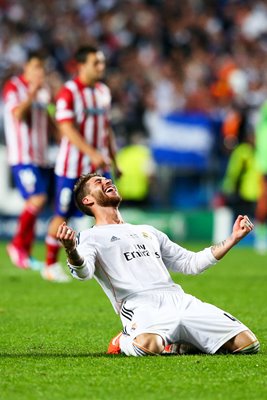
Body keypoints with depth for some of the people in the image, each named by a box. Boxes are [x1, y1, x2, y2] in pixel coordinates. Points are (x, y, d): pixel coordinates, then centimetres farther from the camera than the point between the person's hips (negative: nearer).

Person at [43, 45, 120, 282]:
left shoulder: (103, 91, 9)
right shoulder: (69, 92, -13)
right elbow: (67, 129, -22)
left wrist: (114, 161, 18)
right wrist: (93, 153, -31)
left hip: (99, 166, 6)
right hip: (72, 167, -6)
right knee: (62, 216, 2)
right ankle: (51, 266, 15)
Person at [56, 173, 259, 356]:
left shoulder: (148, 232, 34)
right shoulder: (90, 237, 14)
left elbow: (191, 263, 35)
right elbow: (83, 272, -9)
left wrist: (234, 238, 30)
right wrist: (71, 251, -33)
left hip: (181, 301, 5)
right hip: (140, 305, -5)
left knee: (247, 343, -14)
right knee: (148, 346, -42)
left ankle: (181, 341, 9)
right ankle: (125, 341, -5)